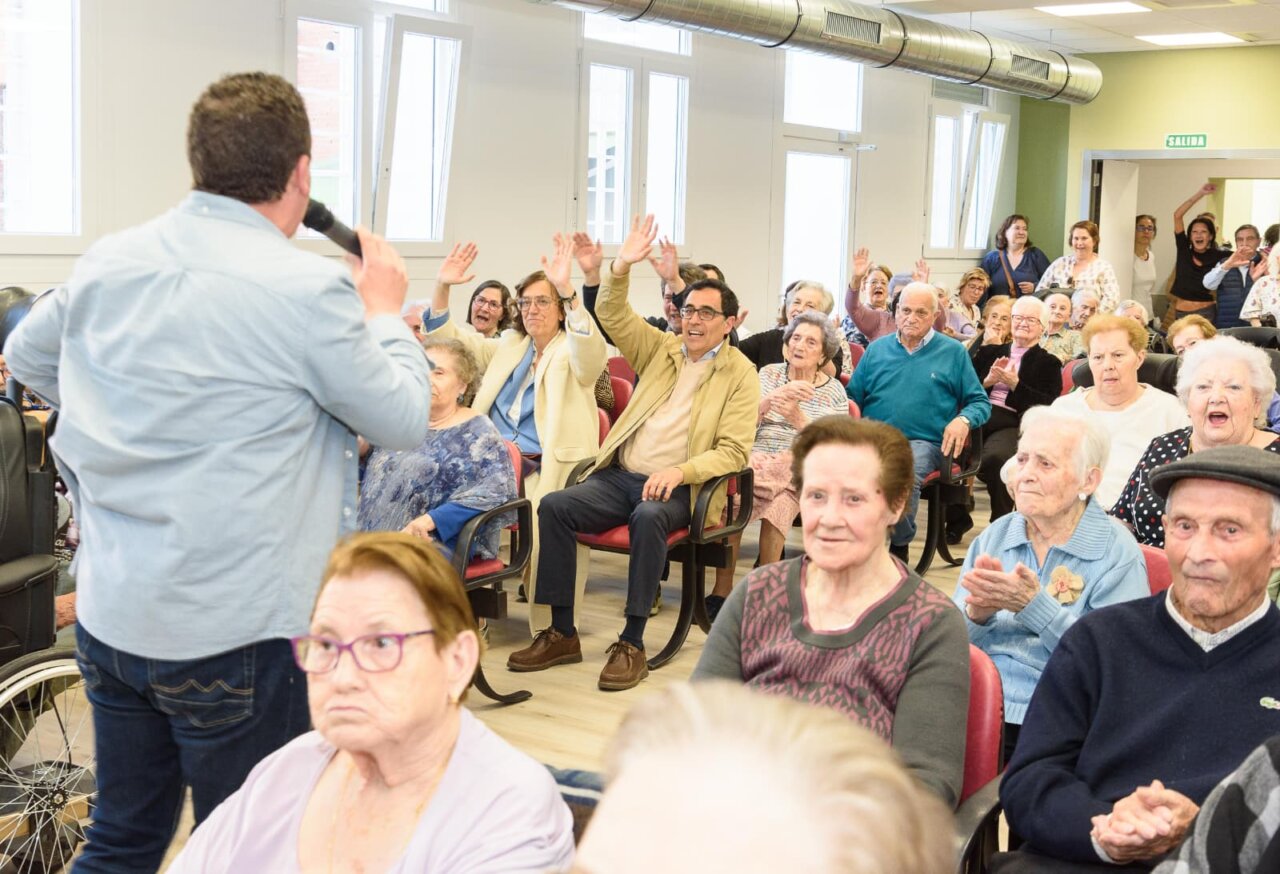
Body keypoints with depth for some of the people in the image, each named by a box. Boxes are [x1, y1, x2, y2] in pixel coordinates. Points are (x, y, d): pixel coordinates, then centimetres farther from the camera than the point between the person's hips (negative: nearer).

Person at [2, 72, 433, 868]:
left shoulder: (108, 262, 1)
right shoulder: (309, 288, -18)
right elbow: (405, 421, -7)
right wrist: (385, 311, 8)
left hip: (108, 616, 6)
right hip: (236, 630, -6)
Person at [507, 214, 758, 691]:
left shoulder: (741, 374, 3)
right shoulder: (661, 348, 17)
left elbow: (732, 452, -5)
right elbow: (612, 315, 6)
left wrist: (680, 472, -21)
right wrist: (622, 267, -13)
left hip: (678, 487, -4)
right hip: (620, 474, 5)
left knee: (649, 518, -38)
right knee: (554, 506, -21)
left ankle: (633, 643, -28)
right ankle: (562, 633, -13)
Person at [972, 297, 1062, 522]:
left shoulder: (1049, 364, 17)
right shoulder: (989, 352, 26)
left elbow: (1047, 407, 3)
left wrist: (1014, 384, -6)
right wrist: (988, 381, -2)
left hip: (1013, 423, -3)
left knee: (996, 457, -38)